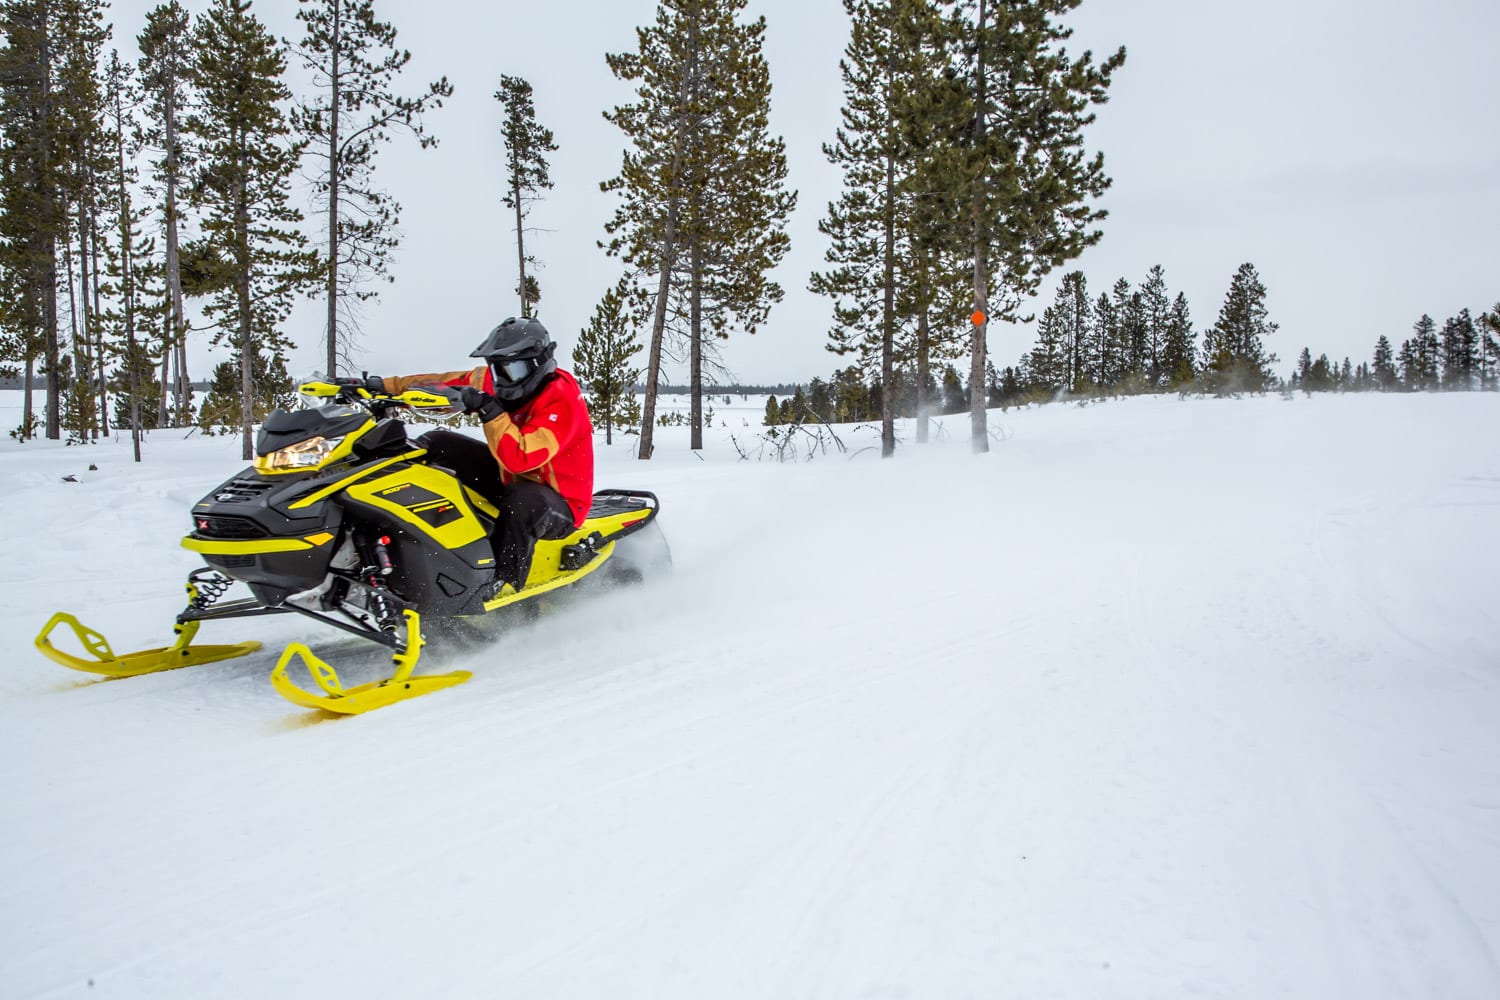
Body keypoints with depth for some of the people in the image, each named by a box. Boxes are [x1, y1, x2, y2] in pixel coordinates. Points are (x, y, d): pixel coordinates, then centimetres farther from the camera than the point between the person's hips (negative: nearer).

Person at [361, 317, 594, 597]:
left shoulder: (561, 397, -25)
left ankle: (503, 587, -35)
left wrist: (490, 411, -36)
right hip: (511, 481, 9)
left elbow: (521, 458, -36)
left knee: (522, 501, -45)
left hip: (559, 504, -9)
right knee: (435, 443, 4)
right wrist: (384, 386, -5)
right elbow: (443, 385, 3)